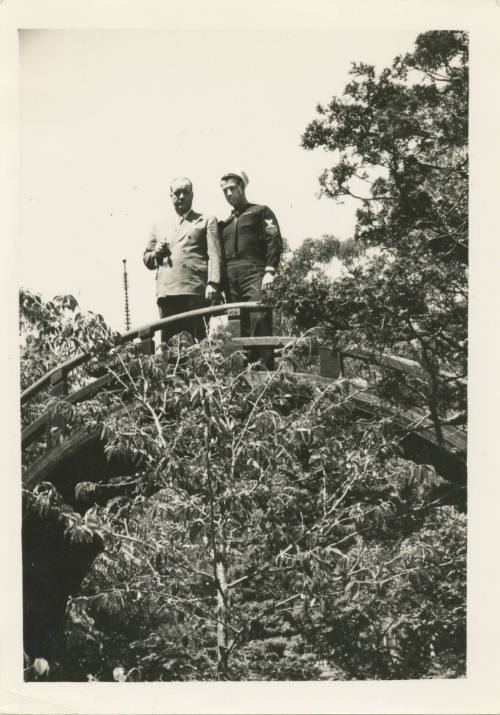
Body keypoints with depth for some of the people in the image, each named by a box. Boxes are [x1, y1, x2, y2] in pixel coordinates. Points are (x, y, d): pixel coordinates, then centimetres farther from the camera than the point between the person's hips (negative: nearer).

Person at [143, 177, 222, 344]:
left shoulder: (207, 221, 16)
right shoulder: (160, 227, 28)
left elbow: (214, 255, 4)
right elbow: (147, 261, 31)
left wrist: (213, 284, -11)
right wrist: (156, 253, 7)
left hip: (195, 291, -3)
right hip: (166, 292, 4)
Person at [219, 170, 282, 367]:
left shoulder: (260, 212, 11)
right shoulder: (225, 223, 27)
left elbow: (274, 241, 0)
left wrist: (270, 271, -13)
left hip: (254, 273, -5)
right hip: (230, 279, 5)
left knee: (259, 320, -18)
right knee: (238, 328, 0)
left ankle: (264, 368, -21)